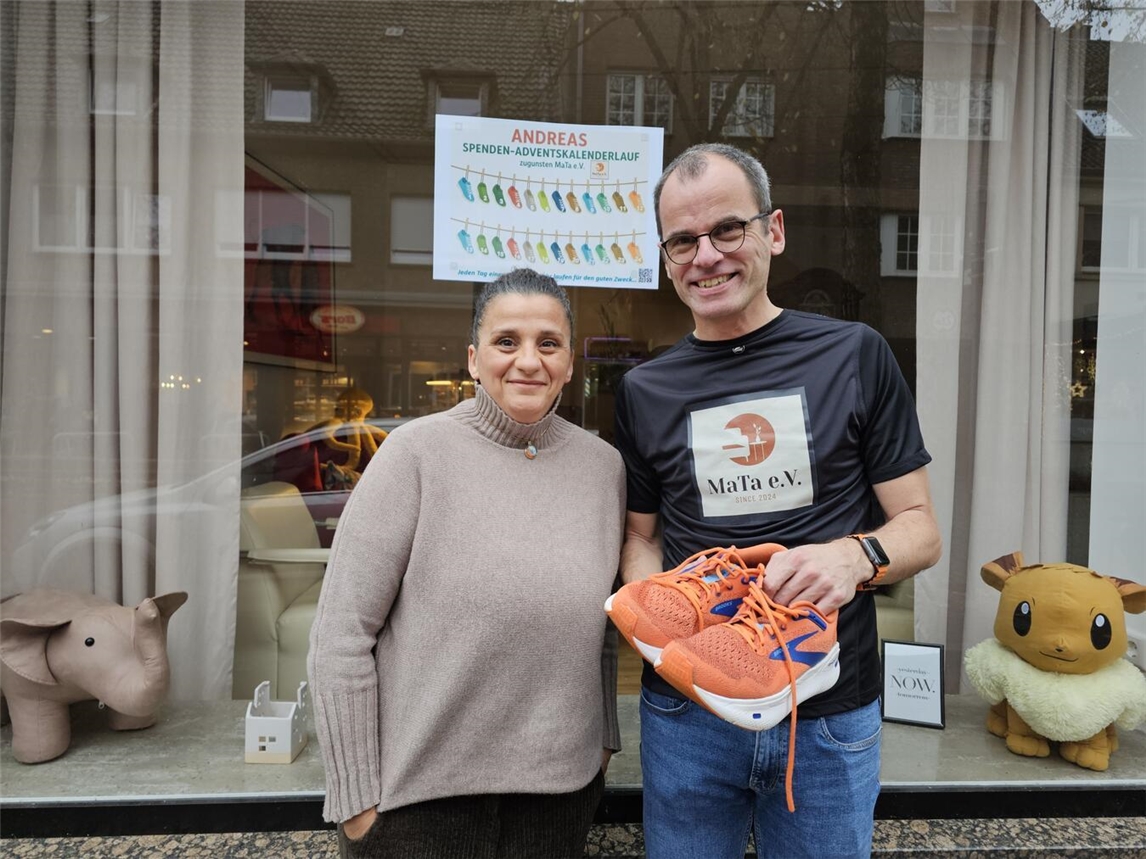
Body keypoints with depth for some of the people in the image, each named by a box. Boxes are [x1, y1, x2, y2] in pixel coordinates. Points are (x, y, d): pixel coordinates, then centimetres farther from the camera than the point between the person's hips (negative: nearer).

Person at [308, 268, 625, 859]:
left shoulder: (604, 465, 0)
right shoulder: (419, 451, -12)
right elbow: (341, 635, -12)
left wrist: (605, 738, 12)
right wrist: (356, 794, -10)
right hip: (418, 792, -3)